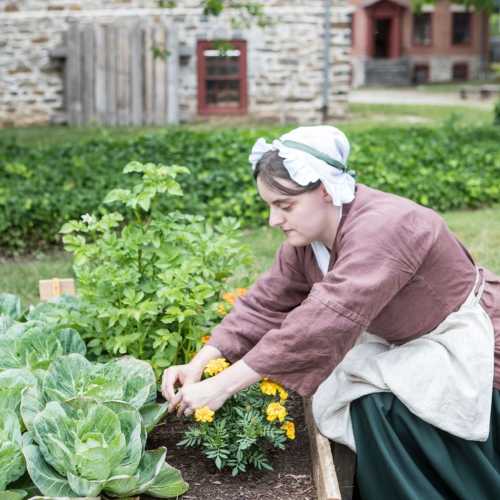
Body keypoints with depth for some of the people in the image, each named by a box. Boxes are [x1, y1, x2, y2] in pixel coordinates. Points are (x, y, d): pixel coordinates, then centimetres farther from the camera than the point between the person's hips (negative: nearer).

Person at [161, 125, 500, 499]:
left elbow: (318, 324, -40)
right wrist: (198, 365, -20)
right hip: (408, 345, 8)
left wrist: (221, 386, -39)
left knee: (380, 404, -23)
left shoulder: (380, 229, -35)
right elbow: (265, 304, -5)